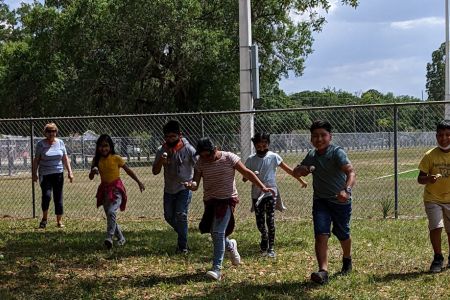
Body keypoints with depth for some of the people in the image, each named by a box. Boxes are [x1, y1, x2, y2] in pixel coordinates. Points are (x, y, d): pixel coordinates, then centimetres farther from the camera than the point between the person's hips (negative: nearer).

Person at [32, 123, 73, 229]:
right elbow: (36, 160, 1)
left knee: (58, 198, 5)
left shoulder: (60, 143, 6)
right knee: (46, 195, -17)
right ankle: (44, 218, 4)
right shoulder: (41, 144, -2)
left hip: (58, 174, 3)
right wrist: (34, 174, -2)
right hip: (45, 175, -3)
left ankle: (59, 221, 15)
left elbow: (65, 158, 10)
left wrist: (69, 172, 4)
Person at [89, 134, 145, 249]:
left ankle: (109, 237, -31)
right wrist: (93, 171, -19)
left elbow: (128, 170, 3)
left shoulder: (116, 158, -8)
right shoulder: (97, 160, 2)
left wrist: (139, 182, 9)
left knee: (111, 212, -26)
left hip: (116, 189, -5)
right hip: (104, 189, 5)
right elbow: (91, 177, 4)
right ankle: (121, 238, 26)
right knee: (109, 215, 10)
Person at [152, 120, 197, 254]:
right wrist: (160, 162, -20)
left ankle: (183, 246, -6)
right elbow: (155, 171, 0)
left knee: (181, 215, -14)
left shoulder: (188, 149, -13)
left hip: (184, 188, -5)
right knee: (169, 216, 9)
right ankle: (183, 235, 34)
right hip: (169, 189, 5)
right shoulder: (161, 150, -2)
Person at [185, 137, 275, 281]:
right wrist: (191, 185, -28)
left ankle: (217, 269, -17)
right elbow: (196, 184, -3)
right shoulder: (201, 163, -2)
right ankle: (230, 246, 45)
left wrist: (262, 187, -14)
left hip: (227, 199, -4)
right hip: (210, 201, 4)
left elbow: (247, 173, -8)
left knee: (218, 233, -17)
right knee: (215, 234, 11)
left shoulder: (229, 158, -10)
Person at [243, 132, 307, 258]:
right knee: (259, 222, 8)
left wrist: (301, 180, 0)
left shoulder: (273, 157, -6)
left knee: (270, 220, -8)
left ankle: (271, 247, 1)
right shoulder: (251, 159, -1)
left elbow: (288, 169, -1)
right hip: (256, 194, 2)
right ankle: (264, 237, 39)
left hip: (270, 192, -2)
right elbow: (244, 178, 3)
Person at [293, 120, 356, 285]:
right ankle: (323, 271, -23)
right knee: (321, 234, -14)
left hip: (341, 201, -4)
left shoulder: (337, 152, -16)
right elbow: (295, 172, 18)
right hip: (320, 200, 4)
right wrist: (302, 169, -7)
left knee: (342, 235, 12)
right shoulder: (311, 155, 5)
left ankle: (347, 260, 43)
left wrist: (347, 190, -51)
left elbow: (351, 172, -31)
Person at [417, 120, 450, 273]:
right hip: (433, 199, -2)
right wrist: (429, 179, -28)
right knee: (436, 227, -14)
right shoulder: (430, 155, -11)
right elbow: (420, 178, -8)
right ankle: (438, 259, 4)